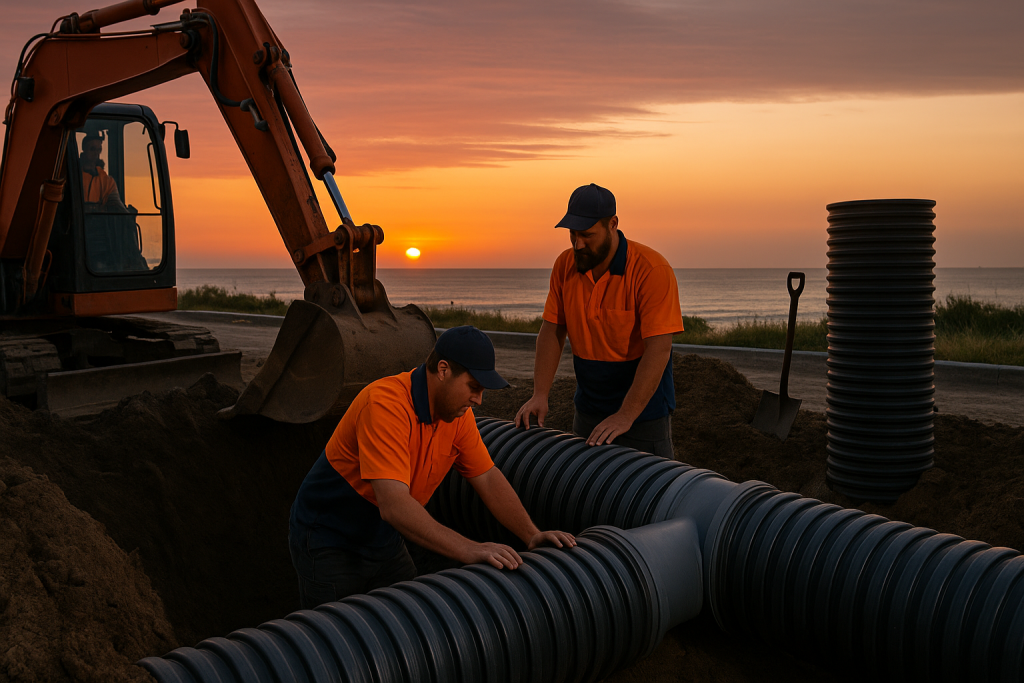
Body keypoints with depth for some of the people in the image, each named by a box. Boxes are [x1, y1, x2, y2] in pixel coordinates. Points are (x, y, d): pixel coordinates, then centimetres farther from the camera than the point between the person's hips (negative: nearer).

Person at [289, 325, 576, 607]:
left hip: (385, 542, 7)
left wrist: (532, 535, -13)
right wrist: (469, 550, -46)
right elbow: (393, 505, -41)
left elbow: (487, 478, 0)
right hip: (329, 543, -7)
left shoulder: (457, 413, -6)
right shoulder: (385, 404, -32)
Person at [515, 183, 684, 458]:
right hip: (588, 411, 5)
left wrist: (625, 416, -28)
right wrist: (540, 395, -10)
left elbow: (658, 350, -24)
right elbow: (552, 331, 1)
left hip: (642, 412, -5)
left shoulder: (652, 269, -19)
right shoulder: (565, 265, -2)